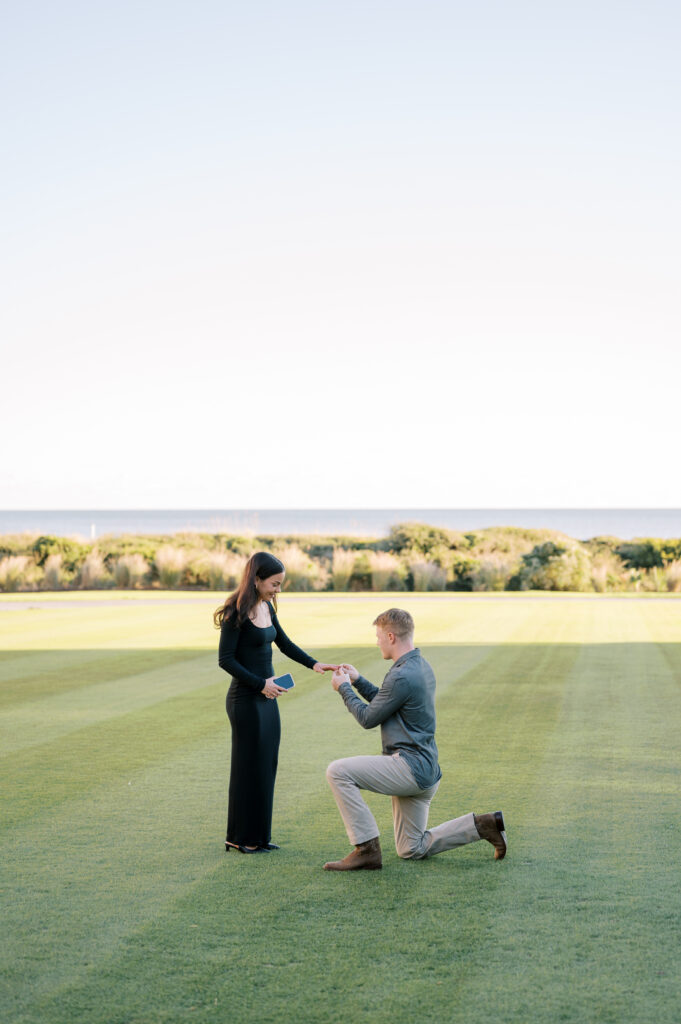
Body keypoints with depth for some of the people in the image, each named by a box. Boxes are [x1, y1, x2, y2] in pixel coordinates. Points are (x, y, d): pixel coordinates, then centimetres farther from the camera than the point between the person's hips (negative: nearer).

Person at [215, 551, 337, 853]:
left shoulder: (266, 607, 8)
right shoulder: (237, 613, -16)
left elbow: (284, 644, 19)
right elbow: (225, 659, -16)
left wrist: (313, 664, 6)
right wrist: (260, 684, -17)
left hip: (266, 698, 8)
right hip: (246, 700, -8)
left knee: (266, 766, 11)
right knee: (249, 768, 1)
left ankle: (259, 836, 21)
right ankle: (242, 839, 13)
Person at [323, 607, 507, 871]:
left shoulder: (402, 676, -20)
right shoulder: (421, 666, 12)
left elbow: (368, 718, -11)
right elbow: (384, 704, 23)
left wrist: (344, 689, 3)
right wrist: (357, 680, 19)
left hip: (410, 767, -10)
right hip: (424, 771, 10)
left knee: (338, 771, -14)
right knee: (411, 850, 16)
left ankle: (367, 849, -12)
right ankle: (483, 825, 10)